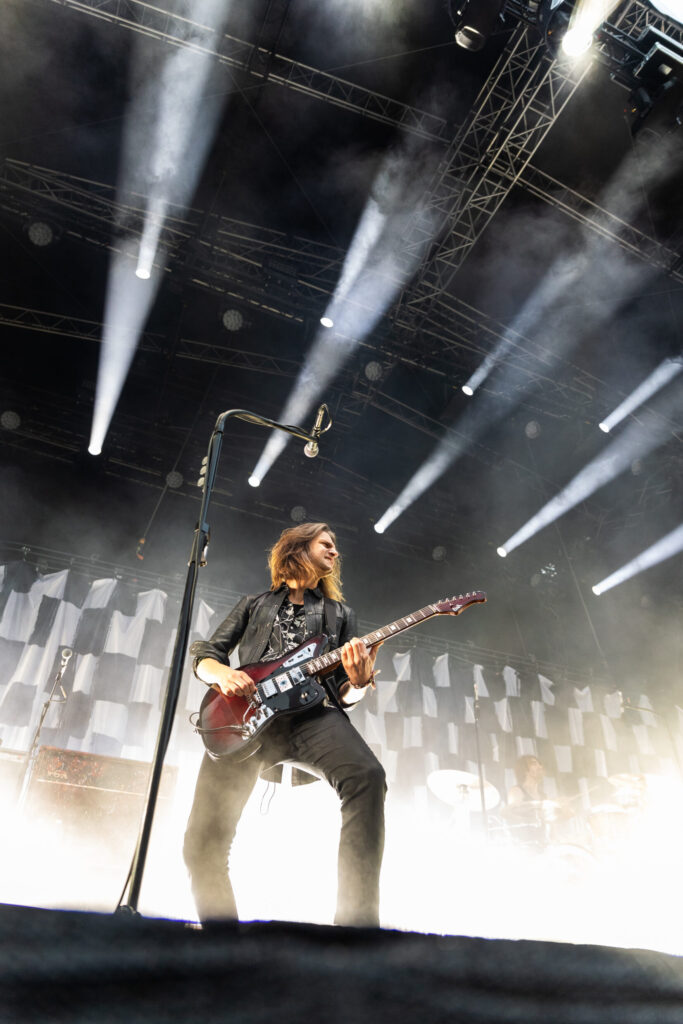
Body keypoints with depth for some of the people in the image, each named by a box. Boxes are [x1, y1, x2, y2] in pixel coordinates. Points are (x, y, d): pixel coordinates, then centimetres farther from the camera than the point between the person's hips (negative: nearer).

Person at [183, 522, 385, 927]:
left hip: (313, 713, 0)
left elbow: (345, 695, 19)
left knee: (367, 776, -32)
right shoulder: (254, 605, 26)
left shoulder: (340, 613, 27)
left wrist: (358, 683, -6)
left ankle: (358, 920, -27)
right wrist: (223, 673, -5)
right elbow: (203, 655, 20)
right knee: (204, 840, -11)